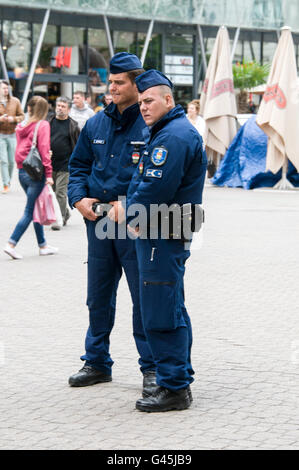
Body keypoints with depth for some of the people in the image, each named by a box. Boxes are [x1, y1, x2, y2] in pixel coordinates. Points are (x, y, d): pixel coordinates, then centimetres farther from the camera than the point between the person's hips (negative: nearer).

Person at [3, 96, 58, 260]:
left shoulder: (21, 127, 8)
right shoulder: (43, 125, -9)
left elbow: (19, 149, 10)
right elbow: (44, 150, -14)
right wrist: (48, 174, -13)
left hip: (22, 172, 7)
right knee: (29, 211, -3)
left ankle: (43, 245, 23)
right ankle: (11, 244, -10)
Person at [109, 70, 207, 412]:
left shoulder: (174, 136, -17)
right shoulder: (163, 133, 19)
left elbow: (156, 189, -24)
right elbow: (142, 180, 22)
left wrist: (130, 214, -8)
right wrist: (126, 207, 5)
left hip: (162, 238, -11)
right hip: (164, 235, 11)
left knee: (161, 316, -8)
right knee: (172, 311, 16)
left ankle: (174, 387, -4)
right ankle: (180, 379, 25)